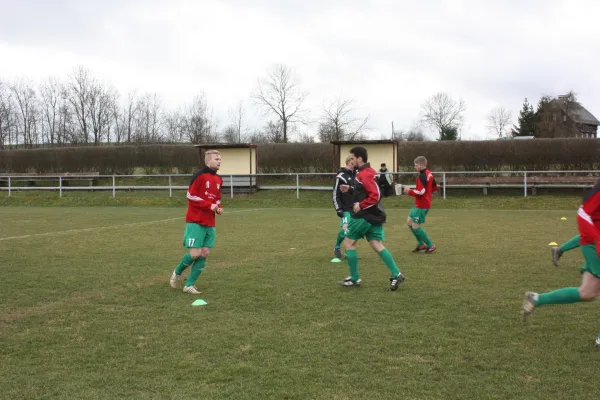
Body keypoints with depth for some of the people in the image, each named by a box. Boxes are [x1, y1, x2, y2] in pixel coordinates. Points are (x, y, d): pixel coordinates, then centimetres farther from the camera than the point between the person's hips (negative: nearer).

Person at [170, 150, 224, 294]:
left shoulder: (218, 180, 12)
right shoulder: (200, 175, -10)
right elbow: (191, 196, -13)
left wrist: (219, 207, 3)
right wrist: (209, 205, -17)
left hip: (209, 223, 7)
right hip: (195, 221, -7)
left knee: (204, 254, 0)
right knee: (195, 253, -12)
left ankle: (189, 285, 8)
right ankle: (177, 272, 17)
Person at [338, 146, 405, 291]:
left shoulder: (364, 174, -18)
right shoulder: (368, 172, 15)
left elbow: (375, 196, -26)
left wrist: (361, 205, -20)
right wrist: (350, 190, 13)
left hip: (365, 216, -10)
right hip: (373, 215, 10)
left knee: (348, 243, 3)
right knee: (377, 246, 5)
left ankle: (354, 279, 9)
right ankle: (396, 275, -5)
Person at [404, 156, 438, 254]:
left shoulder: (422, 176, -20)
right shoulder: (429, 174, 10)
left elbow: (420, 192, -26)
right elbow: (435, 188, 19)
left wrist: (409, 191, -13)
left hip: (421, 205, -10)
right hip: (419, 204, 10)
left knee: (415, 226, -3)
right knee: (409, 222, 16)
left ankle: (430, 246, 8)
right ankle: (421, 244, 22)